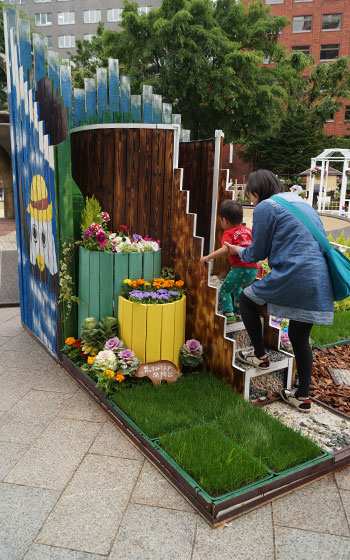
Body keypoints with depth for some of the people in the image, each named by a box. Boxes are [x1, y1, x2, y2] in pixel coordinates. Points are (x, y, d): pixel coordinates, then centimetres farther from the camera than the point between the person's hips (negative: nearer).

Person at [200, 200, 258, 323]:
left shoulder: (228, 233, -4)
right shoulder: (248, 230, 17)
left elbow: (225, 249, -23)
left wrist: (208, 257, -22)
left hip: (240, 269, -8)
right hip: (253, 269, 8)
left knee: (225, 289, 7)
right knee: (236, 286, 32)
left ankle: (228, 314, -3)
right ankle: (238, 310, 36)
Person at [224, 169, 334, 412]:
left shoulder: (265, 207, -3)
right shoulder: (303, 204, 21)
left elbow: (257, 253, 1)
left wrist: (238, 251, 23)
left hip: (293, 279, -7)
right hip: (321, 284, 8)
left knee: (246, 299, 17)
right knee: (300, 336, 18)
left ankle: (260, 355, 23)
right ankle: (303, 396, 24)